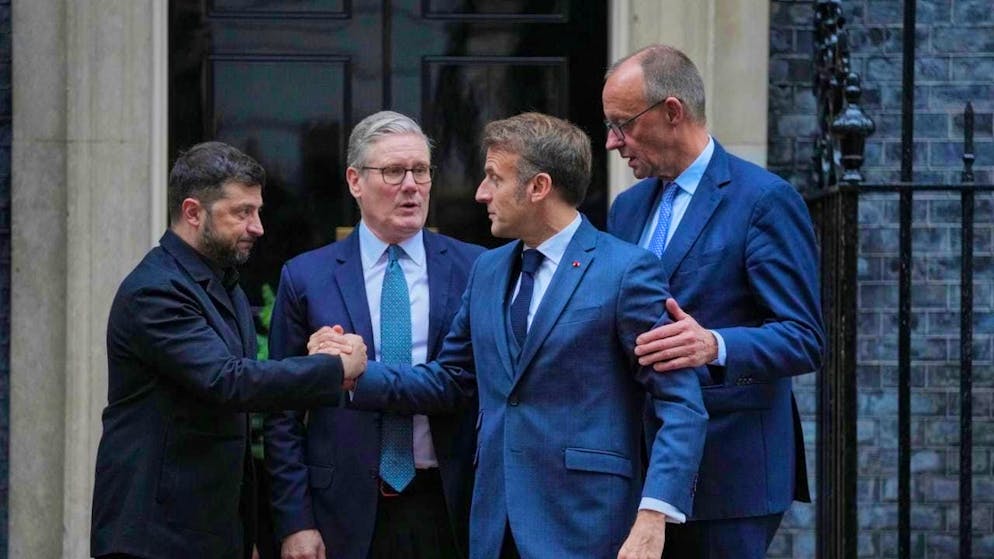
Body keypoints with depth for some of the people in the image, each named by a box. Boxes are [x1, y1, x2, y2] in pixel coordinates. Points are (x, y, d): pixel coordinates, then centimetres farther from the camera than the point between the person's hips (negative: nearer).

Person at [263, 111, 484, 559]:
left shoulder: (474, 269, 4)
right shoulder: (305, 278, 3)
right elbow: (284, 415, 3)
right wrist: (295, 521, -3)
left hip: (448, 511, 1)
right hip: (347, 515, 0)